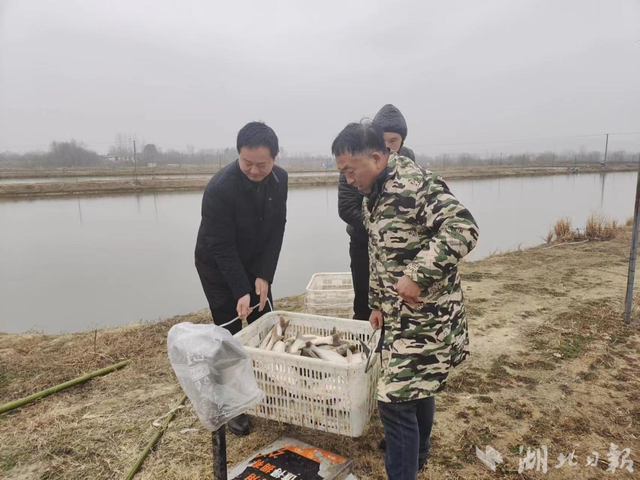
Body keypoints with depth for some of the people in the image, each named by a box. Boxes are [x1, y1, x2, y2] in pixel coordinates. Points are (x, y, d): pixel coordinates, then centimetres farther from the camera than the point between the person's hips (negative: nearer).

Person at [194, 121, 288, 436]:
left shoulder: (279, 179, -13)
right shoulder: (219, 188, -31)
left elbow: (276, 230, -8)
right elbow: (221, 247, -27)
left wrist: (264, 275, -15)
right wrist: (241, 291, -30)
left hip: (256, 265, 5)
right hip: (217, 268, -5)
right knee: (230, 334, -2)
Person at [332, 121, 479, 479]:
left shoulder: (416, 183, -21)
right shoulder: (374, 195, 9)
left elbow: (463, 228, -31)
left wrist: (417, 274, -35)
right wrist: (378, 303, 18)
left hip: (427, 317, -9)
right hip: (402, 316, 9)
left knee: (396, 401, -4)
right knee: (418, 388, 25)